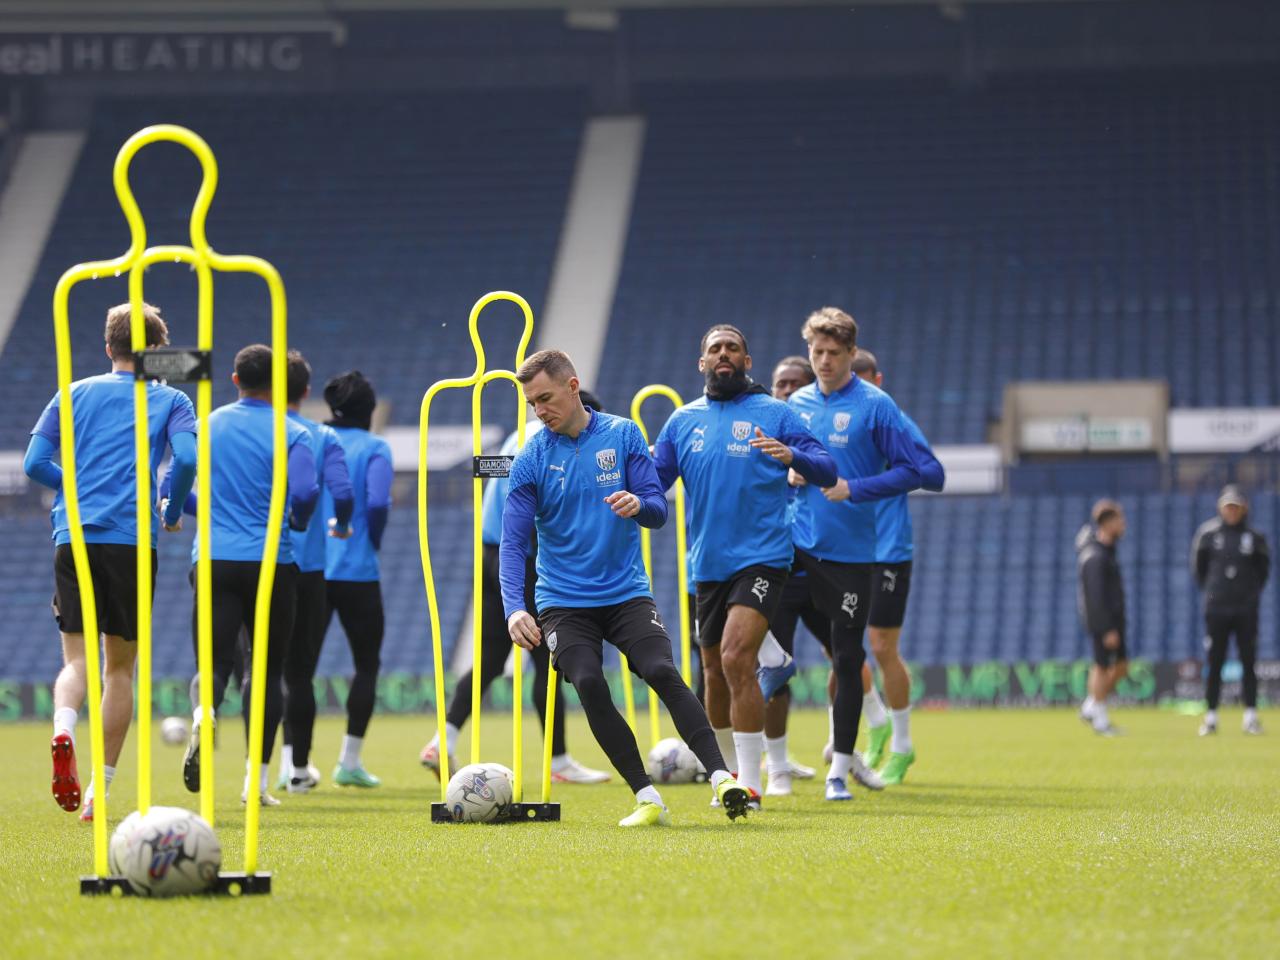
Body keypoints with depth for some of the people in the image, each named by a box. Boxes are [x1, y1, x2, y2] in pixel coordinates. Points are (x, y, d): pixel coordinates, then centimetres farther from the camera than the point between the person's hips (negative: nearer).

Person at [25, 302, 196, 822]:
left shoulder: (74, 394, 13)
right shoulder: (171, 400, 8)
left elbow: (35, 463, 5)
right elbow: (186, 458, -10)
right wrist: (173, 511, 7)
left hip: (73, 539, 1)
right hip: (132, 540, -1)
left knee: (76, 657, 4)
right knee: (119, 666, 9)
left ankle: (63, 730, -30)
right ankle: (99, 789, 6)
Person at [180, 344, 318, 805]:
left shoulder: (207, 425, 7)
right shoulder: (292, 434, -2)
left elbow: (173, 486, 7)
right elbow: (305, 493, -15)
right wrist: (295, 522, 7)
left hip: (213, 559, 1)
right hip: (270, 563, -1)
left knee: (213, 664, 0)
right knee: (268, 669, 10)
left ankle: (202, 715, -37)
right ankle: (256, 779, 7)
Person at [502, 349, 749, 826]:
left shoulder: (623, 435, 1)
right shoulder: (531, 459, -2)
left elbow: (658, 512, 0)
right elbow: (513, 541, -6)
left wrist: (638, 504, -26)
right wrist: (515, 608, -21)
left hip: (626, 592, 0)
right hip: (562, 602, 0)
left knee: (663, 672, -20)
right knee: (589, 685, -21)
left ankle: (722, 778, -21)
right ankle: (648, 799, -13)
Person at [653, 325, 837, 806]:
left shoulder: (774, 413, -1)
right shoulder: (683, 420, 11)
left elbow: (827, 471, -7)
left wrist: (791, 455, -28)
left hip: (761, 557, -5)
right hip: (708, 563, 5)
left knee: (737, 658, -20)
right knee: (715, 672, 12)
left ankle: (750, 784, -19)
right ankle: (729, 772, 33)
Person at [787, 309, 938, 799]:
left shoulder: (874, 405, -7)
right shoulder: (797, 404, 8)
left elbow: (923, 469, -12)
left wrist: (855, 489, -17)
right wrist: (789, 472, -2)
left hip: (851, 552, -4)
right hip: (797, 543, 4)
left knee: (847, 658, 1)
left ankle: (840, 767, 10)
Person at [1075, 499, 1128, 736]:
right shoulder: (1096, 558, -22)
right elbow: (1096, 596, -24)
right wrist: (1108, 629, -24)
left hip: (1114, 617, 10)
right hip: (1103, 620, -10)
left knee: (1121, 667, 11)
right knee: (1102, 667, -2)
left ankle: (1090, 708, 21)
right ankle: (1100, 720, 6)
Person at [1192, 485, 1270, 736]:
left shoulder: (1254, 537, 1)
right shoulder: (1208, 534, 0)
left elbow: (1263, 569, 13)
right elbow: (1198, 567, 11)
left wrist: (1253, 592, 8)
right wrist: (1209, 591, 9)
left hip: (1246, 609, 0)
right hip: (1216, 609, 0)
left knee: (1249, 662, 1)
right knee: (1214, 663, 1)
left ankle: (1251, 716, 6)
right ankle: (1211, 718, 6)